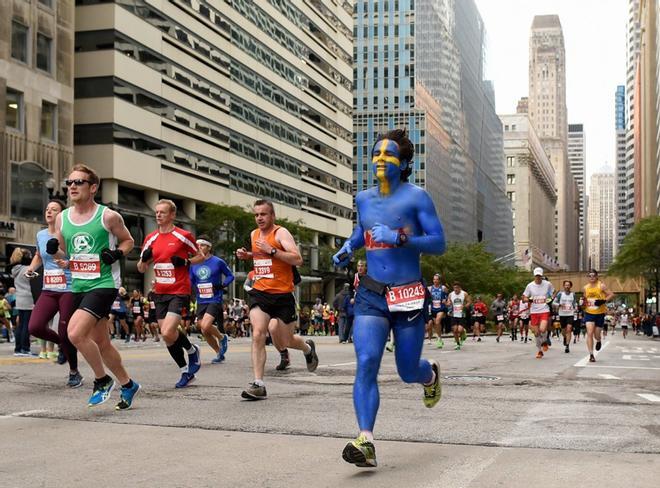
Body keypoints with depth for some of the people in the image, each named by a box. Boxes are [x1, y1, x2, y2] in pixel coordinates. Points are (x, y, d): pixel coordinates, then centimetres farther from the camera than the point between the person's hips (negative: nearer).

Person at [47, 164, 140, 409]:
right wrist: (55, 251, -7)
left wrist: (117, 254, -13)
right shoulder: (62, 219, 5)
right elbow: (62, 256, 15)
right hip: (78, 286, 6)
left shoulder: (108, 216, -8)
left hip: (104, 284, -6)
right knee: (101, 343, 13)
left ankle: (102, 380, -1)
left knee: (75, 333, -21)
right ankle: (128, 385, 31)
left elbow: (128, 241, 7)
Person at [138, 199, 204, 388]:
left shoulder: (183, 236, -5)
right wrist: (144, 259, -8)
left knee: (167, 333, -19)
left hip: (179, 292, -6)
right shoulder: (151, 239, 9)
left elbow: (200, 257, 5)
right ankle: (186, 371, 22)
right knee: (167, 336, 7)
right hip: (160, 293, 6)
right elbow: (141, 268, 14)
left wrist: (186, 262, -14)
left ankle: (192, 351, 10)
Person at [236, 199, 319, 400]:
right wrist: (247, 255, 12)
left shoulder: (281, 233, -9)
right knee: (258, 334, -17)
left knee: (284, 343, 8)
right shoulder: (254, 234, 12)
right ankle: (258, 385, -17)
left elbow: (297, 259, -20)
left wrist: (271, 250, -25)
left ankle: (307, 348, 44)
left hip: (282, 294, -4)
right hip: (260, 293, 4)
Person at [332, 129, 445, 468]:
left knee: (407, 372, 8)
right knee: (366, 364, -17)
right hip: (371, 295, 3)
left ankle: (430, 374, 47)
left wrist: (400, 238, -24)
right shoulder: (364, 198, 9)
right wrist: (347, 248, 12)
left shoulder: (416, 197, -6)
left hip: (408, 296, -3)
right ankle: (366, 442, -21)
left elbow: (438, 243, -11)